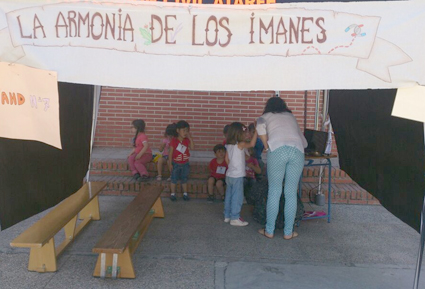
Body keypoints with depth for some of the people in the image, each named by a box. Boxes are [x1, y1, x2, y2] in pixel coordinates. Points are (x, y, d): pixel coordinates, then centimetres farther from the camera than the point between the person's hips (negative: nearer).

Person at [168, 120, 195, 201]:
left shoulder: (187, 140, -1)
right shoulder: (174, 140, -12)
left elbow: (192, 147, -17)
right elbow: (170, 152, -10)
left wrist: (190, 138, -18)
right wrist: (170, 163, -11)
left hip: (185, 163, 3)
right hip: (176, 163, -3)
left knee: (184, 179, 13)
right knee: (174, 179, 7)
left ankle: (185, 194, 23)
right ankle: (173, 194, 18)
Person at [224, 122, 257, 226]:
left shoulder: (228, 145, 7)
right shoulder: (240, 144, -15)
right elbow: (252, 144, -27)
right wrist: (256, 131, -22)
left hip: (229, 174, 8)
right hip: (237, 176, -8)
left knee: (229, 195, 14)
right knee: (237, 197, -1)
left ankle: (227, 215, 22)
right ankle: (235, 218, 3)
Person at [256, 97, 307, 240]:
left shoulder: (266, 116, 23)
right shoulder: (291, 117, 32)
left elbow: (260, 125, -3)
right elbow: (304, 142, 34)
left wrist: (266, 146, 6)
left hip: (277, 150, -2)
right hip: (297, 151, 3)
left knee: (274, 192, 6)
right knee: (291, 194, 8)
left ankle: (269, 230, 14)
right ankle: (288, 232, 15)